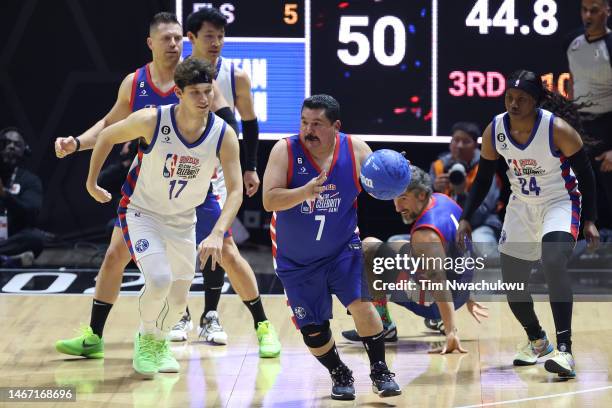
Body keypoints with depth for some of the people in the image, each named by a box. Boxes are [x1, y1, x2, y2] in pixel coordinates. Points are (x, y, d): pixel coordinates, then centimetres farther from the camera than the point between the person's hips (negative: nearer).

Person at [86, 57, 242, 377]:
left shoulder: (224, 135, -21)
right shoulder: (152, 121, -26)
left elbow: (235, 191, -19)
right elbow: (108, 136, -7)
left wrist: (217, 234, -34)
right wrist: (91, 182, 0)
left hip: (182, 220, 4)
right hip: (141, 212, -3)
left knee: (179, 298, 11)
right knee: (159, 279, -25)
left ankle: (159, 340, 44)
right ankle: (145, 339, 5)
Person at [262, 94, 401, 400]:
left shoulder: (355, 149, -10)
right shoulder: (285, 150, -16)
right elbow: (269, 200, -23)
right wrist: (306, 192, -40)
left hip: (342, 249, 0)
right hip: (296, 261, 0)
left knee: (362, 304, -20)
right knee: (312, 330, 3)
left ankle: (380, 372, -3)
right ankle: (340, 375, 29)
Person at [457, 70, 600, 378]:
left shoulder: (558, 130, -23)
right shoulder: (494, 131, -10)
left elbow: (585, 174, -12)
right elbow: (483, 179, 4)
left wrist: (589, 221, -17)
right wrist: (466, 218, -3)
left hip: (561, 203, -5)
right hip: (521, 206, 5)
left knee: (553, 263, -30)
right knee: (511, 282, 6)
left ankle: (565, 350, -33)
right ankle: (537, 341, 34)